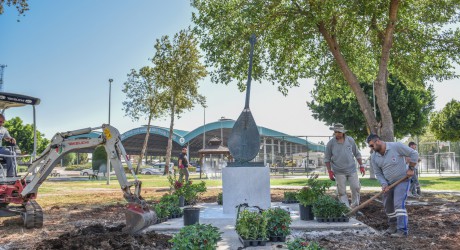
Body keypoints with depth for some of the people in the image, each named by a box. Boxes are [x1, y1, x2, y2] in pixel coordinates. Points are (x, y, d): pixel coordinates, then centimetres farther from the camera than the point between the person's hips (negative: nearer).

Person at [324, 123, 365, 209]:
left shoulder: (350, 140, 0)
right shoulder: (330, 143, -6)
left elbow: (357, 154, 10)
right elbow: (327, 158, 0)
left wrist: (361, 166, 8)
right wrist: (330, 171, -5)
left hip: (352, 170, 2)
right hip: (339, 172, -2)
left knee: (356, 188, 3)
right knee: (342, 192, 0)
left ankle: (355, 206, 23)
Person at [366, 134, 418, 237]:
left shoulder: (396, 146, -19)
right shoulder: (374, 157, -4)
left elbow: (414, 154, -12)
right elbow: (378, 173, 1)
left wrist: (411, 169, -13)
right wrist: (384, 184, -14)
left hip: (401, 181, -6)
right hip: (389, 183, 6)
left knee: (399, 204, -17)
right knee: (388, 205, 11)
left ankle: (402, 230, -14)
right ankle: (393, 225, 30)